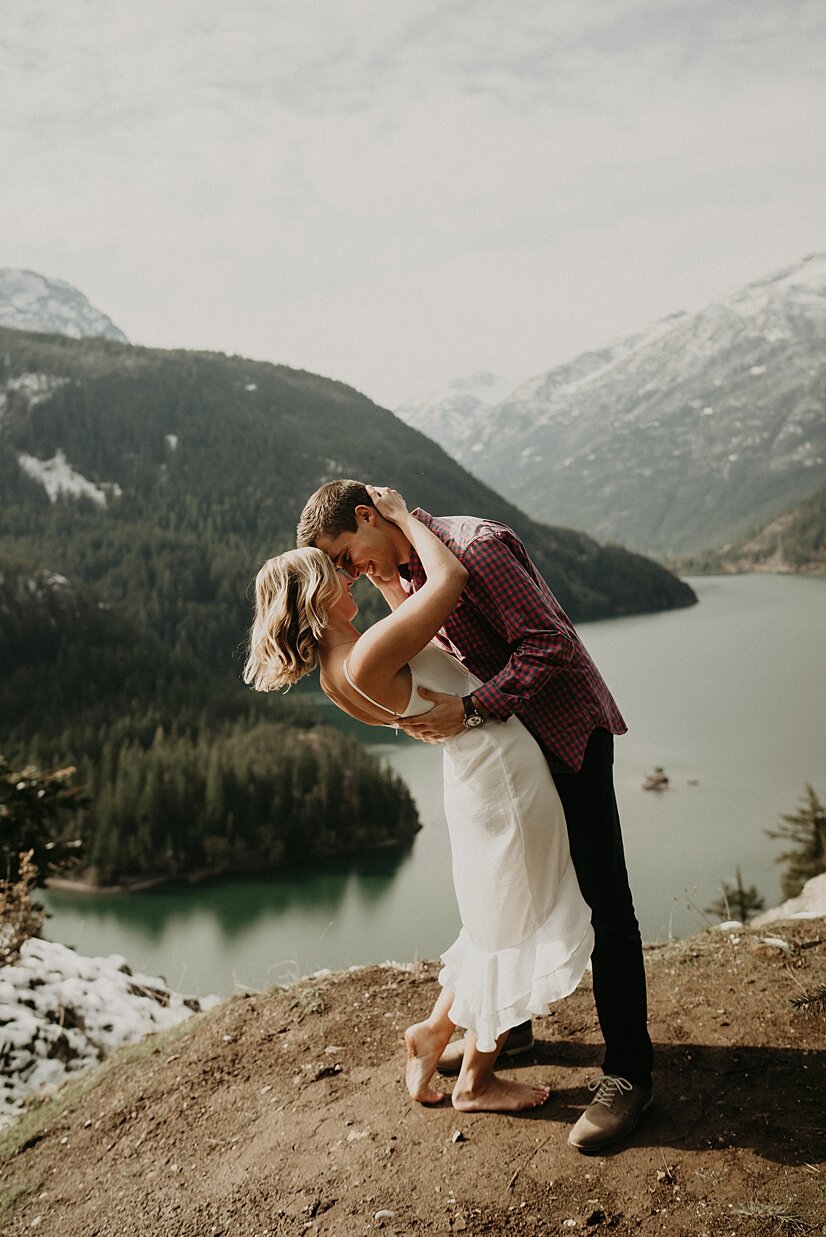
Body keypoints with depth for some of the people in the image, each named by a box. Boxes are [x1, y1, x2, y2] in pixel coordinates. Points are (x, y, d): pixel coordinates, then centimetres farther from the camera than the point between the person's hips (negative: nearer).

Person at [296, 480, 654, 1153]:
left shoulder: (473, 545, -24)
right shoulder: (404, 570, 4)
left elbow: (551, 643, -28)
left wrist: (469, 708, -28)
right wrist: (429, 712, -5)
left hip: (568, 730, -9)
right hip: (508, 738, 9)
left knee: (603, 900, -5)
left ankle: (627, 1074, 3)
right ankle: (509, 1023, 36)